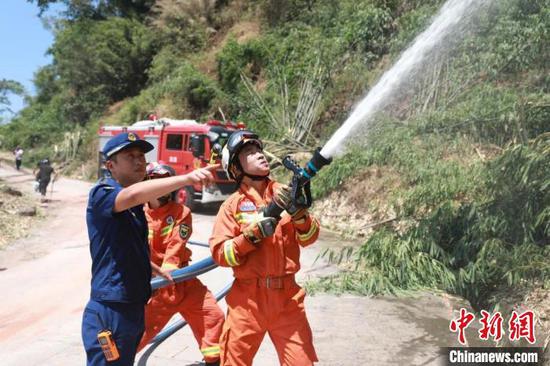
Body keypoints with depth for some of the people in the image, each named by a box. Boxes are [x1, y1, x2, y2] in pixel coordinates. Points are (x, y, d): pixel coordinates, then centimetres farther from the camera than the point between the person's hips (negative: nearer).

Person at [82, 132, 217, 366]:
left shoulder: (135, 207, 13)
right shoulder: (101, 194, -14)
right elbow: (134, 194, -38)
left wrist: (157, 270, 38)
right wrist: (186, 178, -48)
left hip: (135, 309, 9)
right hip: (109, 314, -9)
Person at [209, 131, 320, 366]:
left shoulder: (284, 194, 2)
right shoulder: (233, 204, -3)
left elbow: (309, 238, -3)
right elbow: (220, 253, -8)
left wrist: (297, 212, -21)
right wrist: (253, 234, -20)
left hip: (287, 296, 1)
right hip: (248, 297, -1)